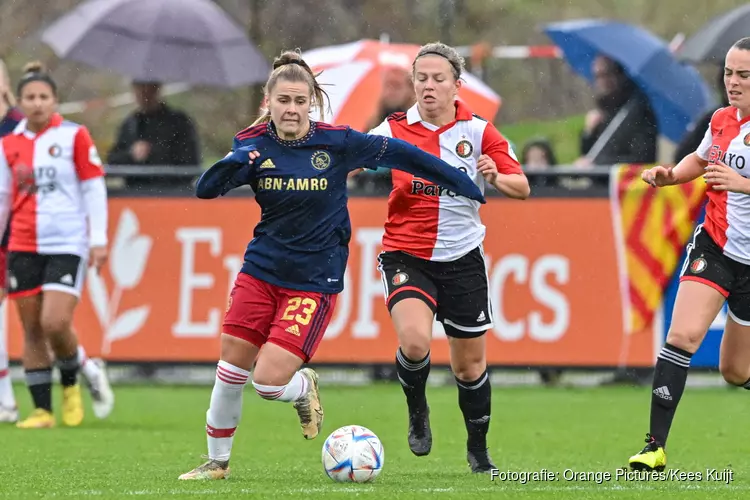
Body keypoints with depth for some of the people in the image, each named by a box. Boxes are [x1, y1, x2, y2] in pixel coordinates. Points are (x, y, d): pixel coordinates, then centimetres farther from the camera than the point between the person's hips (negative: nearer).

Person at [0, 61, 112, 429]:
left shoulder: (74, 136, -2)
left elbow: (94, 188, -1)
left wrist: (98, 239, -6)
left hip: (67, 243, -4)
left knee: (55, 323, -16)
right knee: (31, 329, 2)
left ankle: (71, 383, 12)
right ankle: (42, 410, 8)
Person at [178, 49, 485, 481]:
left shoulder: (338, 143, -11)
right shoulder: (254, 145, -4)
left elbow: (398, 154, -1)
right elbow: (205, 189, -13)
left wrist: (466, 186, 5)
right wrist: (233, 164, -35)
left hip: (314, 282, -3)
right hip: (261, 271, 3)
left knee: (269, 381, -14)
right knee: (230, 371, 5)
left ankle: (305, 388, 22)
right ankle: (218, 462, 25)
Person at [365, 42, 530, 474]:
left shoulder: (477, 130, -2)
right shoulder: (395, 130, -3)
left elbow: (522, 188, -1)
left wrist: (495, 177, -21)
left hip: (462, 256, 1)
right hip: (406, 255, -1)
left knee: (470, 363, 8)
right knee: (414, 340, -25)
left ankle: (478, 449, 30)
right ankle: (418, 412, 5)